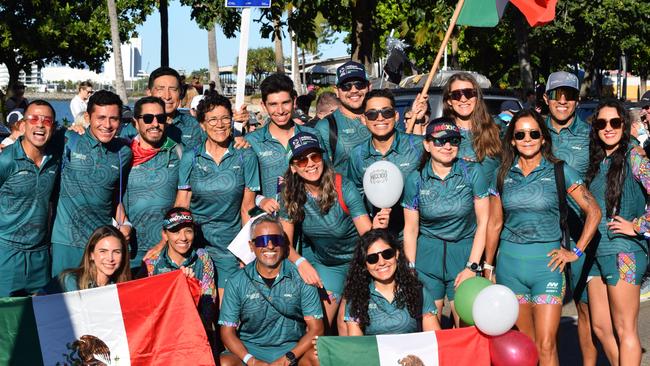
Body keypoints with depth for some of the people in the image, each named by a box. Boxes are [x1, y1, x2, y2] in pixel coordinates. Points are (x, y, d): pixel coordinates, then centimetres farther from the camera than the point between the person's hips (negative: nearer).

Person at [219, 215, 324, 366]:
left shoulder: (301, 278, -1)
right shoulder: (237, 283, 1)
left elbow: (315, 328, -3)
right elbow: (228, 332, -1)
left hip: (293, 349, 0)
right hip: (249, 350, 0)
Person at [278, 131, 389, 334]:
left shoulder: (343, 188, -23)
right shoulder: (291, 195, -14)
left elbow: (368, 235, -24)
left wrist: (376, 228, -47)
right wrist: (300, 262, -30)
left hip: (354, 261, -2)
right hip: (318, 262, 2)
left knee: (347, 328, -4)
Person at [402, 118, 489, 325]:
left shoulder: (472, 173, -4)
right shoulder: (415, 179, -1)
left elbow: (483, 223, -4)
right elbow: (410, 229, 4)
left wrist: (472, 267, -8)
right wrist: (411, 271, 0)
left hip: (465, 255, -1)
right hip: (427, 258, 1)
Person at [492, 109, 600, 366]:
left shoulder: (559, 171, -1)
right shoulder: (504, 174, 7)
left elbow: (593, 212, 2)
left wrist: (576, 252, -3)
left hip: (547, 263, -3)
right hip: (509, 264, 3)